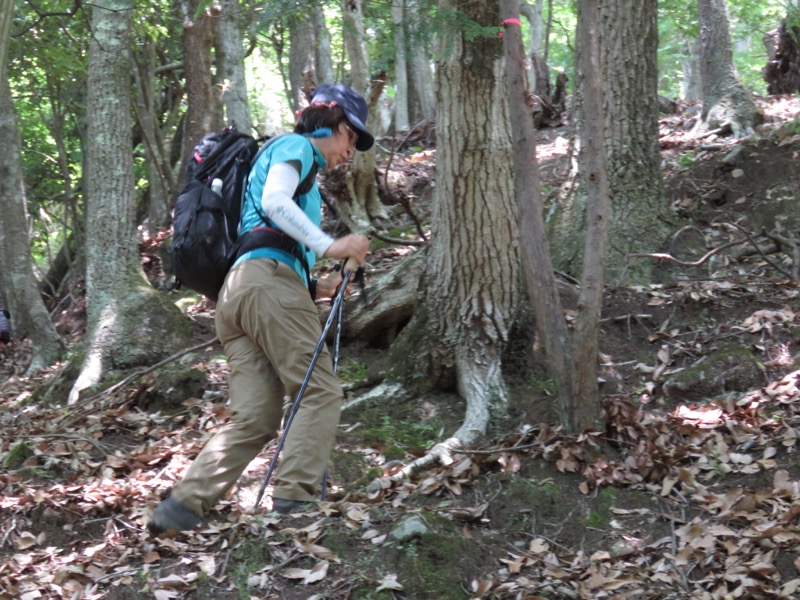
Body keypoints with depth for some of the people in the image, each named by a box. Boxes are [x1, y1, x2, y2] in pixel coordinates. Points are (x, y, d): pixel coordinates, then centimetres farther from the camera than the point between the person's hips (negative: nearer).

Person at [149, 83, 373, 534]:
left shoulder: (303, 169, 36)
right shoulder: (295, 146, 8)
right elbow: (273, 201, -12)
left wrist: (314, 288, 21)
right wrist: (330, 246, -17)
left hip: (234, 291, 9)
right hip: (269, 280, -9)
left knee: (255, 417, -1)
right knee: (320, 392, -11)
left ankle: (183, 507, -7)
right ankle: (294, 501, -20)